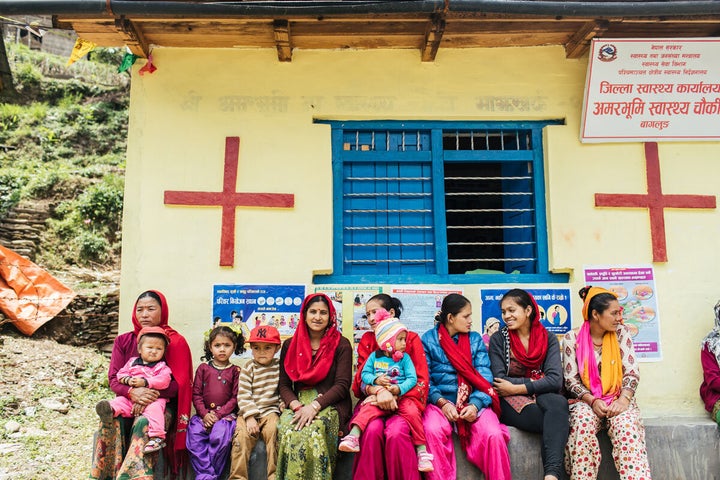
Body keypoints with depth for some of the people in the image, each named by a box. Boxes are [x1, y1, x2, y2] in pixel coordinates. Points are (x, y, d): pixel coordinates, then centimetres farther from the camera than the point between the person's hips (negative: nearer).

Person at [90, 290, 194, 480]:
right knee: (109, 421, -29)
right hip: (128, 403, 3)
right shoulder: (123, 341, 13)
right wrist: (132, 392, -18)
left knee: (144, 424, -35)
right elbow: (114, 379, 4)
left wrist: (152, 395, -20)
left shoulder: (176, 342, 2)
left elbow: (180, 383, -5)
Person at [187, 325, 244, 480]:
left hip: (225, 414, -2)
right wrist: (204, 414, -9)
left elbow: (235, 398, 0)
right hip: (204, 413, 2)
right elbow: (196, 394, 6)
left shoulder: (235, 371, 6)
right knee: (194, 434, -25)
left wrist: (218, 415, -11)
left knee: (220, 435, -30)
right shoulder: (203, 368, 12)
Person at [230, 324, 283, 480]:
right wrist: (250, 417, -15)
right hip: (249, 412, 0)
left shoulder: (280, 366, 7)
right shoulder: (248, 369, 2)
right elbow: (243, 396, -5)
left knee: (273, 430, -27)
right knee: (242, 435, -24)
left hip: (270, 411, 0)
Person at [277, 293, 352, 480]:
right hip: (298, 403, 3)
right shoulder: (290, 345, 13)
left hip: (330, 404, -2)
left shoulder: (341, 345, 3)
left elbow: (342, 385, -4)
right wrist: (297, 406, -11)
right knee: (287, 431, -30)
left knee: (313, 430, -34)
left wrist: (314, 406, -17)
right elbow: (284, 385, 10)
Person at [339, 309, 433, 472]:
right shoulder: (374, 356, 9)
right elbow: (365, 374, 6)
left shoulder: (405, 358, 6)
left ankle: (422, 451, -20)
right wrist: (376, 380, -14)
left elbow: (412, 379, -3)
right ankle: (353, 437, -42)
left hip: (402, 396, 0)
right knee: (368, 409, -29)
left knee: (413, 412, -27)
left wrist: (400, 389, -21)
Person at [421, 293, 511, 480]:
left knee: (494, 434, -26)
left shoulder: (475, 339, 10)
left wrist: (475, 404, -16)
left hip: (473, 402, 2)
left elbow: (484, 377, 1)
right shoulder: (429, 339, 4)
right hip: (440, 401, -2)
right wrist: (442, 403, -16)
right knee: (433, 430, -33)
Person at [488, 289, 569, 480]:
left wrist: (516, 388, -15)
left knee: (558, 402, -38)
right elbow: (499, 381, -7)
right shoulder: (498, 339, 4)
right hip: (511, 403, -2)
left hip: (541, 397, 2)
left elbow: (555, 380, -9)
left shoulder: (548, 339, 7)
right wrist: (534, 382, -10)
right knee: (558, 424, -34)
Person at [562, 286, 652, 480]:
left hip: (617, 399, 1)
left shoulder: (621, 333, 4)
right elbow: (571, 380, -2)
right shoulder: (572, 338, -1)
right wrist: (592, 401, -18)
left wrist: (624, 400, -18)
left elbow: (632, 372, -2)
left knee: (627, 425, -32)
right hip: (586, 400, -1)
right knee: (583, 424, -33)